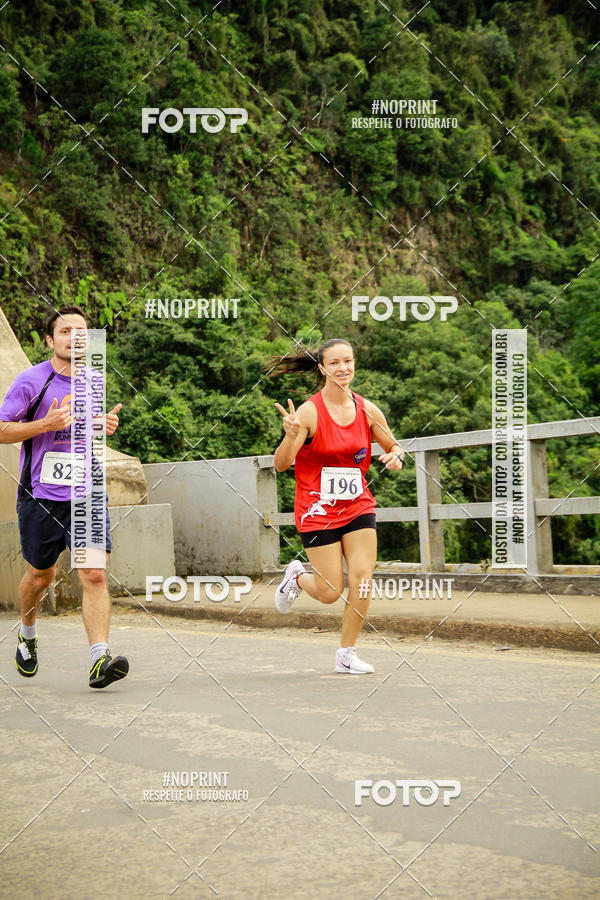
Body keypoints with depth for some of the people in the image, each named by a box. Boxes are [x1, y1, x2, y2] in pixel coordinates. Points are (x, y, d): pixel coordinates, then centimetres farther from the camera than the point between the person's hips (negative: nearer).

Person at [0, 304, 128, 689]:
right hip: (40, 496, -2)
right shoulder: (32, 380, -6)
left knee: (95, 575, -13)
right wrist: (45, 424, -20)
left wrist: (107, 426, 4)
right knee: (42, 574, 14)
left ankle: (100, 660, -18)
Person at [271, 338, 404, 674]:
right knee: (331, 592, -1)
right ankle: (296, 576, 33)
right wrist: (291, 436, -34)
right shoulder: (309, 412, -14)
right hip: (318, 509, -4)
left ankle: (347, 653, 10)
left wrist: (396, 456, -10)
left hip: (358, 505, 4)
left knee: (362, 579, -7)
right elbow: (281, 465, -14)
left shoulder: (367, 410, -1)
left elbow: (394, 447, 14)